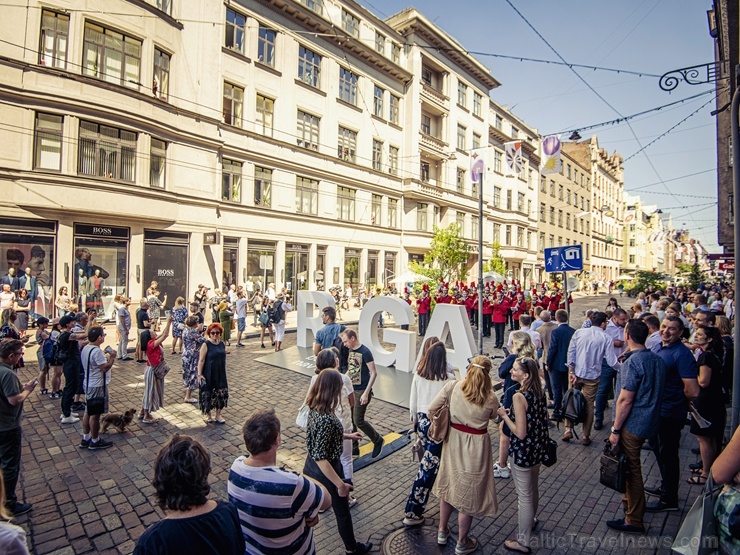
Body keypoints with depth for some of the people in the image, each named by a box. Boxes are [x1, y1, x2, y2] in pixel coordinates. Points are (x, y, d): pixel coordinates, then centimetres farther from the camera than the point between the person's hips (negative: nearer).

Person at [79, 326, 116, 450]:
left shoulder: (85, 348, 6)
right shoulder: (97, 351, -25)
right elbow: (105, 368, -23)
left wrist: (105, 357, 11)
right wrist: (112, 357, -12)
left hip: (88, 384, 10)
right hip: (97, 386, -10)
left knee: (88, 412, 18)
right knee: (95, 414, 2)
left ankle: (85, 439, 29)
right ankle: (95, 441, 15)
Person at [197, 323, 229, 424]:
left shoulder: (222, 344, 3)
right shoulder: (206, 345, -11)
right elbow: (201, 360, -12)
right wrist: (199, 374, -16)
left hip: (220, 374, 5)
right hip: (208, 374, -5)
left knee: (221, 394, 8)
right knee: (208, 394, 6)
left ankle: (218, 415, 24)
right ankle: (208, 415, 26)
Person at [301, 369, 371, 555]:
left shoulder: (314, 408, -9)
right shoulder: (326, 419, -36)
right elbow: (320, 457, -32)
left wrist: (348, 436, 16)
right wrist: (340, 484, -25)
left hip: (311, 467, 7)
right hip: (325, 470, -7)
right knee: (342, 511, 18)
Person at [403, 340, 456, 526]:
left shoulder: (418, 374, -6)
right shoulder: (448, 377, -17)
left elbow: (413, 402, 3)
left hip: (423, 422, 5)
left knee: (430, 463, 25)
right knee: (428, 468, 3)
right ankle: (412, 513, 11)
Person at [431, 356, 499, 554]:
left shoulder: (452, 387, -15)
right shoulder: (491, 399, -18)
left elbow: (431, 410, -12)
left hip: (453, 441, 3)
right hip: (476, 446, -2)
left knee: (449, 484, 23)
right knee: (468, 492, 15)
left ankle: (442, 531, 41)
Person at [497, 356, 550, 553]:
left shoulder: (519, 396, -28)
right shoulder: (539, 392, -4)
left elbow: (520, 432, -27)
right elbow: (540, 418, 9)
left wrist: (504, 415, -15)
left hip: (524, 452, -8)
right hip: (538, 448, 8)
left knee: (524, 496, 9)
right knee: (533, 489, 30)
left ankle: (523, 541, 27)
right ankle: (531, 520, 54)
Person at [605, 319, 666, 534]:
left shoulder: (633, 363, -23)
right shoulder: (657, 359, 4)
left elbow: (625, 400, -21)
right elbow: (656, 392, 15)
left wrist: (615, 429, -14)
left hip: (633, 424, -8)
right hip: (649, 421, 8)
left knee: (632, 469, 4)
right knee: (632, 466, 23)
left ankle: (634, 520, 16)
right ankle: (630, 500, 40)